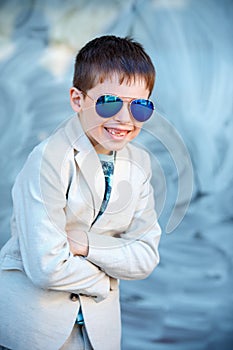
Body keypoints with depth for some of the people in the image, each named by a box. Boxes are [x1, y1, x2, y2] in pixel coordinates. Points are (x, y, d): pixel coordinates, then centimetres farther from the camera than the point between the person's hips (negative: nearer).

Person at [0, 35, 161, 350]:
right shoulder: (49, 159, -22)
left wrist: (86, 244, -19)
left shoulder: (139, 164, -1)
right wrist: (103, 283, -10)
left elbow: (146, 257, -4)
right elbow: (47, 267, -27)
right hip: (33, 321, -5)